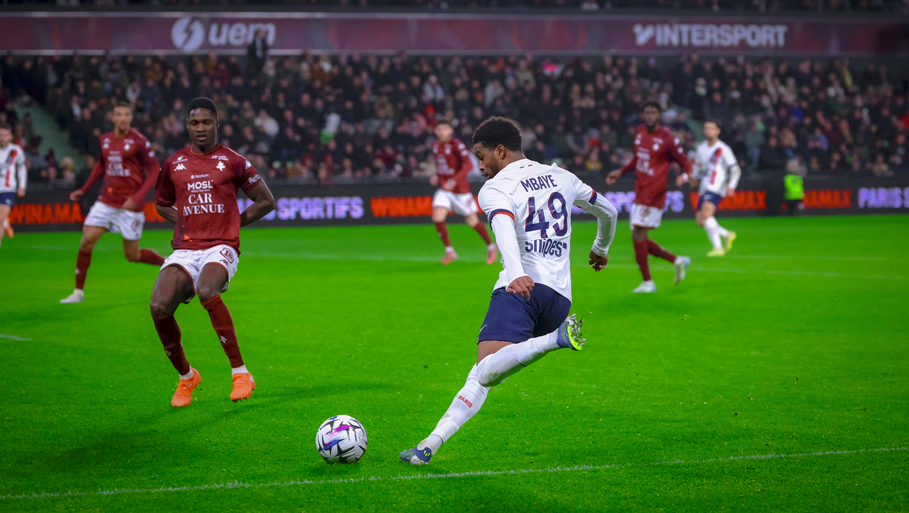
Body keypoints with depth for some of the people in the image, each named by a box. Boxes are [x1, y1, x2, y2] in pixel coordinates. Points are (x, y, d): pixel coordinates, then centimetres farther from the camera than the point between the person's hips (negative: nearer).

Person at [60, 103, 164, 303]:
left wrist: (137, 197, -20)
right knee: (86, 241, -9)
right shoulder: (105, 140, 6)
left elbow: (154, 171, -10)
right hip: (106, 202, 5)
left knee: (132, 255, 1)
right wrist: (84, 189, 18)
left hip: (130, 205, -5)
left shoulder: (139, 141, -11)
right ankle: (78, 292, 3)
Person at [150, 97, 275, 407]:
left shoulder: (232, 162, 4)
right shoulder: (173, 164, 13)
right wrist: (183, 221, 13)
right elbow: (161, 203, 30)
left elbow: (266, 201, 12)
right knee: (159, 306, -21)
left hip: (221, 248, -3)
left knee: (207, 293, -36)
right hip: (185, 250, 3)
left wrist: (233, 222, 7)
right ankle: (186, 376, 4)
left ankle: (240, 373, -24)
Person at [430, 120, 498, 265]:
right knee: (437, 218, -14)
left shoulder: (457, 145, -17)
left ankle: (491, 246, 27)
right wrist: (437, 176, 8)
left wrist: (454, 180, -38)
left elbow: (468, 165, -28)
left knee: (472, 221, 4)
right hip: (444, 189, 6)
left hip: (460, 189, -6)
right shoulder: (435, 145, 5)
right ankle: (449, 251, 0)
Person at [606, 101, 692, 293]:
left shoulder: (668, 139, -12)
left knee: (638, 236, -10)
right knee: (641, 240, 9)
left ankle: (648, 282, 0)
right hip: (640, 193, 8)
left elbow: (685, 162, -6)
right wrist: (621, 171, 20)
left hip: (653, 194, -8)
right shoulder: (639, 132, 9)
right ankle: (677, 261, 22)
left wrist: (687, 176, -25)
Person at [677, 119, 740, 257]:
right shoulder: (701, 148, 14)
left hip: (717, 188, -7)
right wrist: (685, 177, 7)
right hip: (704, 188, 7)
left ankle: (718, 247, -26)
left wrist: (731, 186, -17)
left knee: (706, 213, -27)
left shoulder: (723, 149, -5)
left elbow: (735, 170, -3)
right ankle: (727, 235, 23)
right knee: (700, 221, 2)